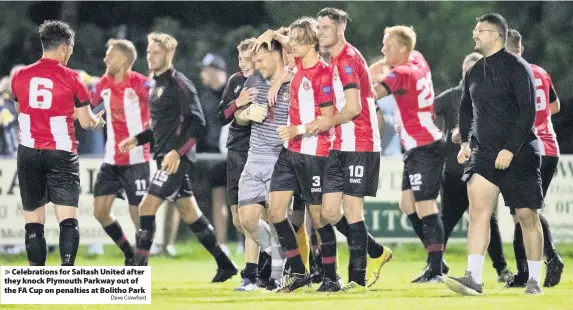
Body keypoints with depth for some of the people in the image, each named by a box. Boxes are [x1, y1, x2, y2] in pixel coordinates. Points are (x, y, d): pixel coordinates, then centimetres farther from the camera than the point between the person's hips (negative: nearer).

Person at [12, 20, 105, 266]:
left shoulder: (20, 77, 3)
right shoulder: (71, 78, -6)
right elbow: (86, 122, 0)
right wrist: (99, 121, 24)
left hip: (28, 153, 3)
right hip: (62, 154, -3)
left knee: (33, 222, 8)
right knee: (68, 219, -4)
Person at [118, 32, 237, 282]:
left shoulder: (179, 83, -12)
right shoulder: (157, 84, 16)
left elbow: (197, 123, -18)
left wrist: (177, 152, -24)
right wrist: (138, 139, 13)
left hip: (177, 158, -10)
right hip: (165, 157, 10)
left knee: (147, 207, -14)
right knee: (189, 213, 12)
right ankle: (225, 265, 20)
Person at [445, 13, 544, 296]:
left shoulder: (517, 68, -8)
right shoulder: (474, 73, 11)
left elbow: (528, 112, -14)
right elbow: (466, 109, 25)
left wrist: (510, 149, -20)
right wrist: (465, 142, 10)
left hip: (519, 153, -5)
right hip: (484, 153, 5)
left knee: (527, 216, 2)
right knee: (478, 210, -13)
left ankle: (534, 280, 14)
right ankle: (474, 278, -20)